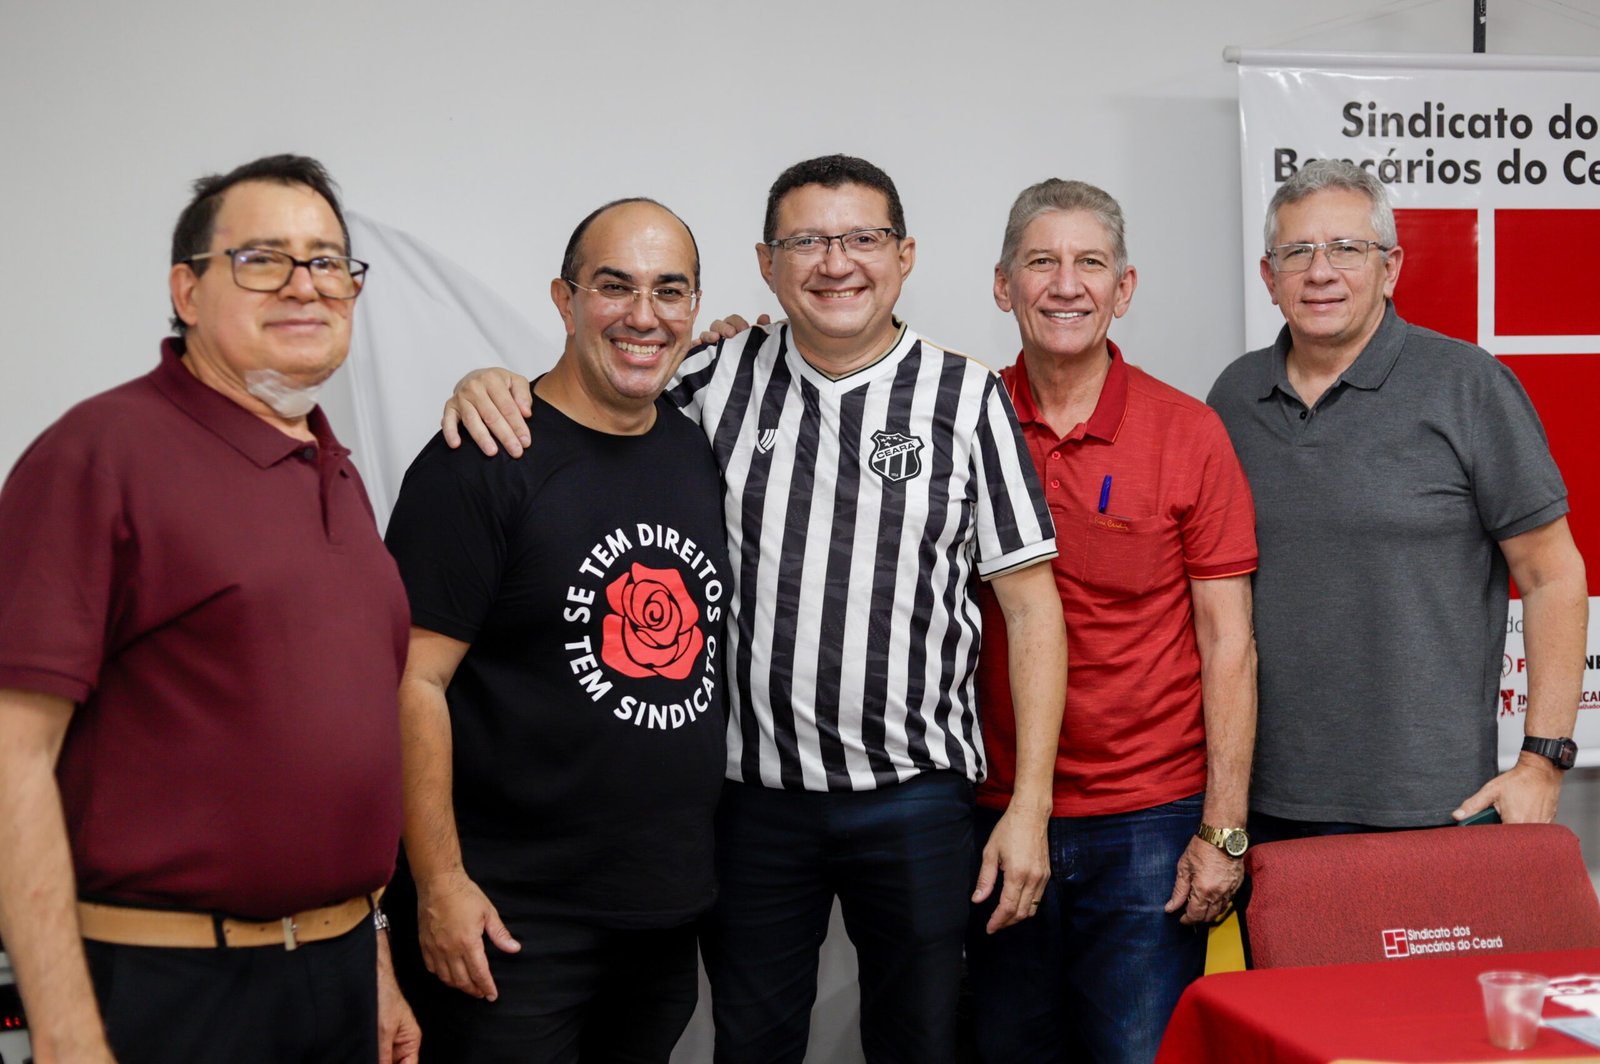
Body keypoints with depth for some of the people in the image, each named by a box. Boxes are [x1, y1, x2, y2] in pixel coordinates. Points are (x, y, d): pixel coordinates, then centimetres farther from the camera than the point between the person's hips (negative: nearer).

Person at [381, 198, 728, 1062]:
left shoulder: (700, 451, 8)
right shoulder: (481, 463, -12)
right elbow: (414, 680, -15)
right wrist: (440, 884, -18)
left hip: (667, 907, 6)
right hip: (512, 921, -6)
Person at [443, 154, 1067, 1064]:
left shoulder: (966, 398, -3)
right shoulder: (721, 380, 2)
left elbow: (1030, 606, -3)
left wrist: (1030, 804, -8)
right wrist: (493, 385, -11)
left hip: (914, 794, -1)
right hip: (751, 793, 2)